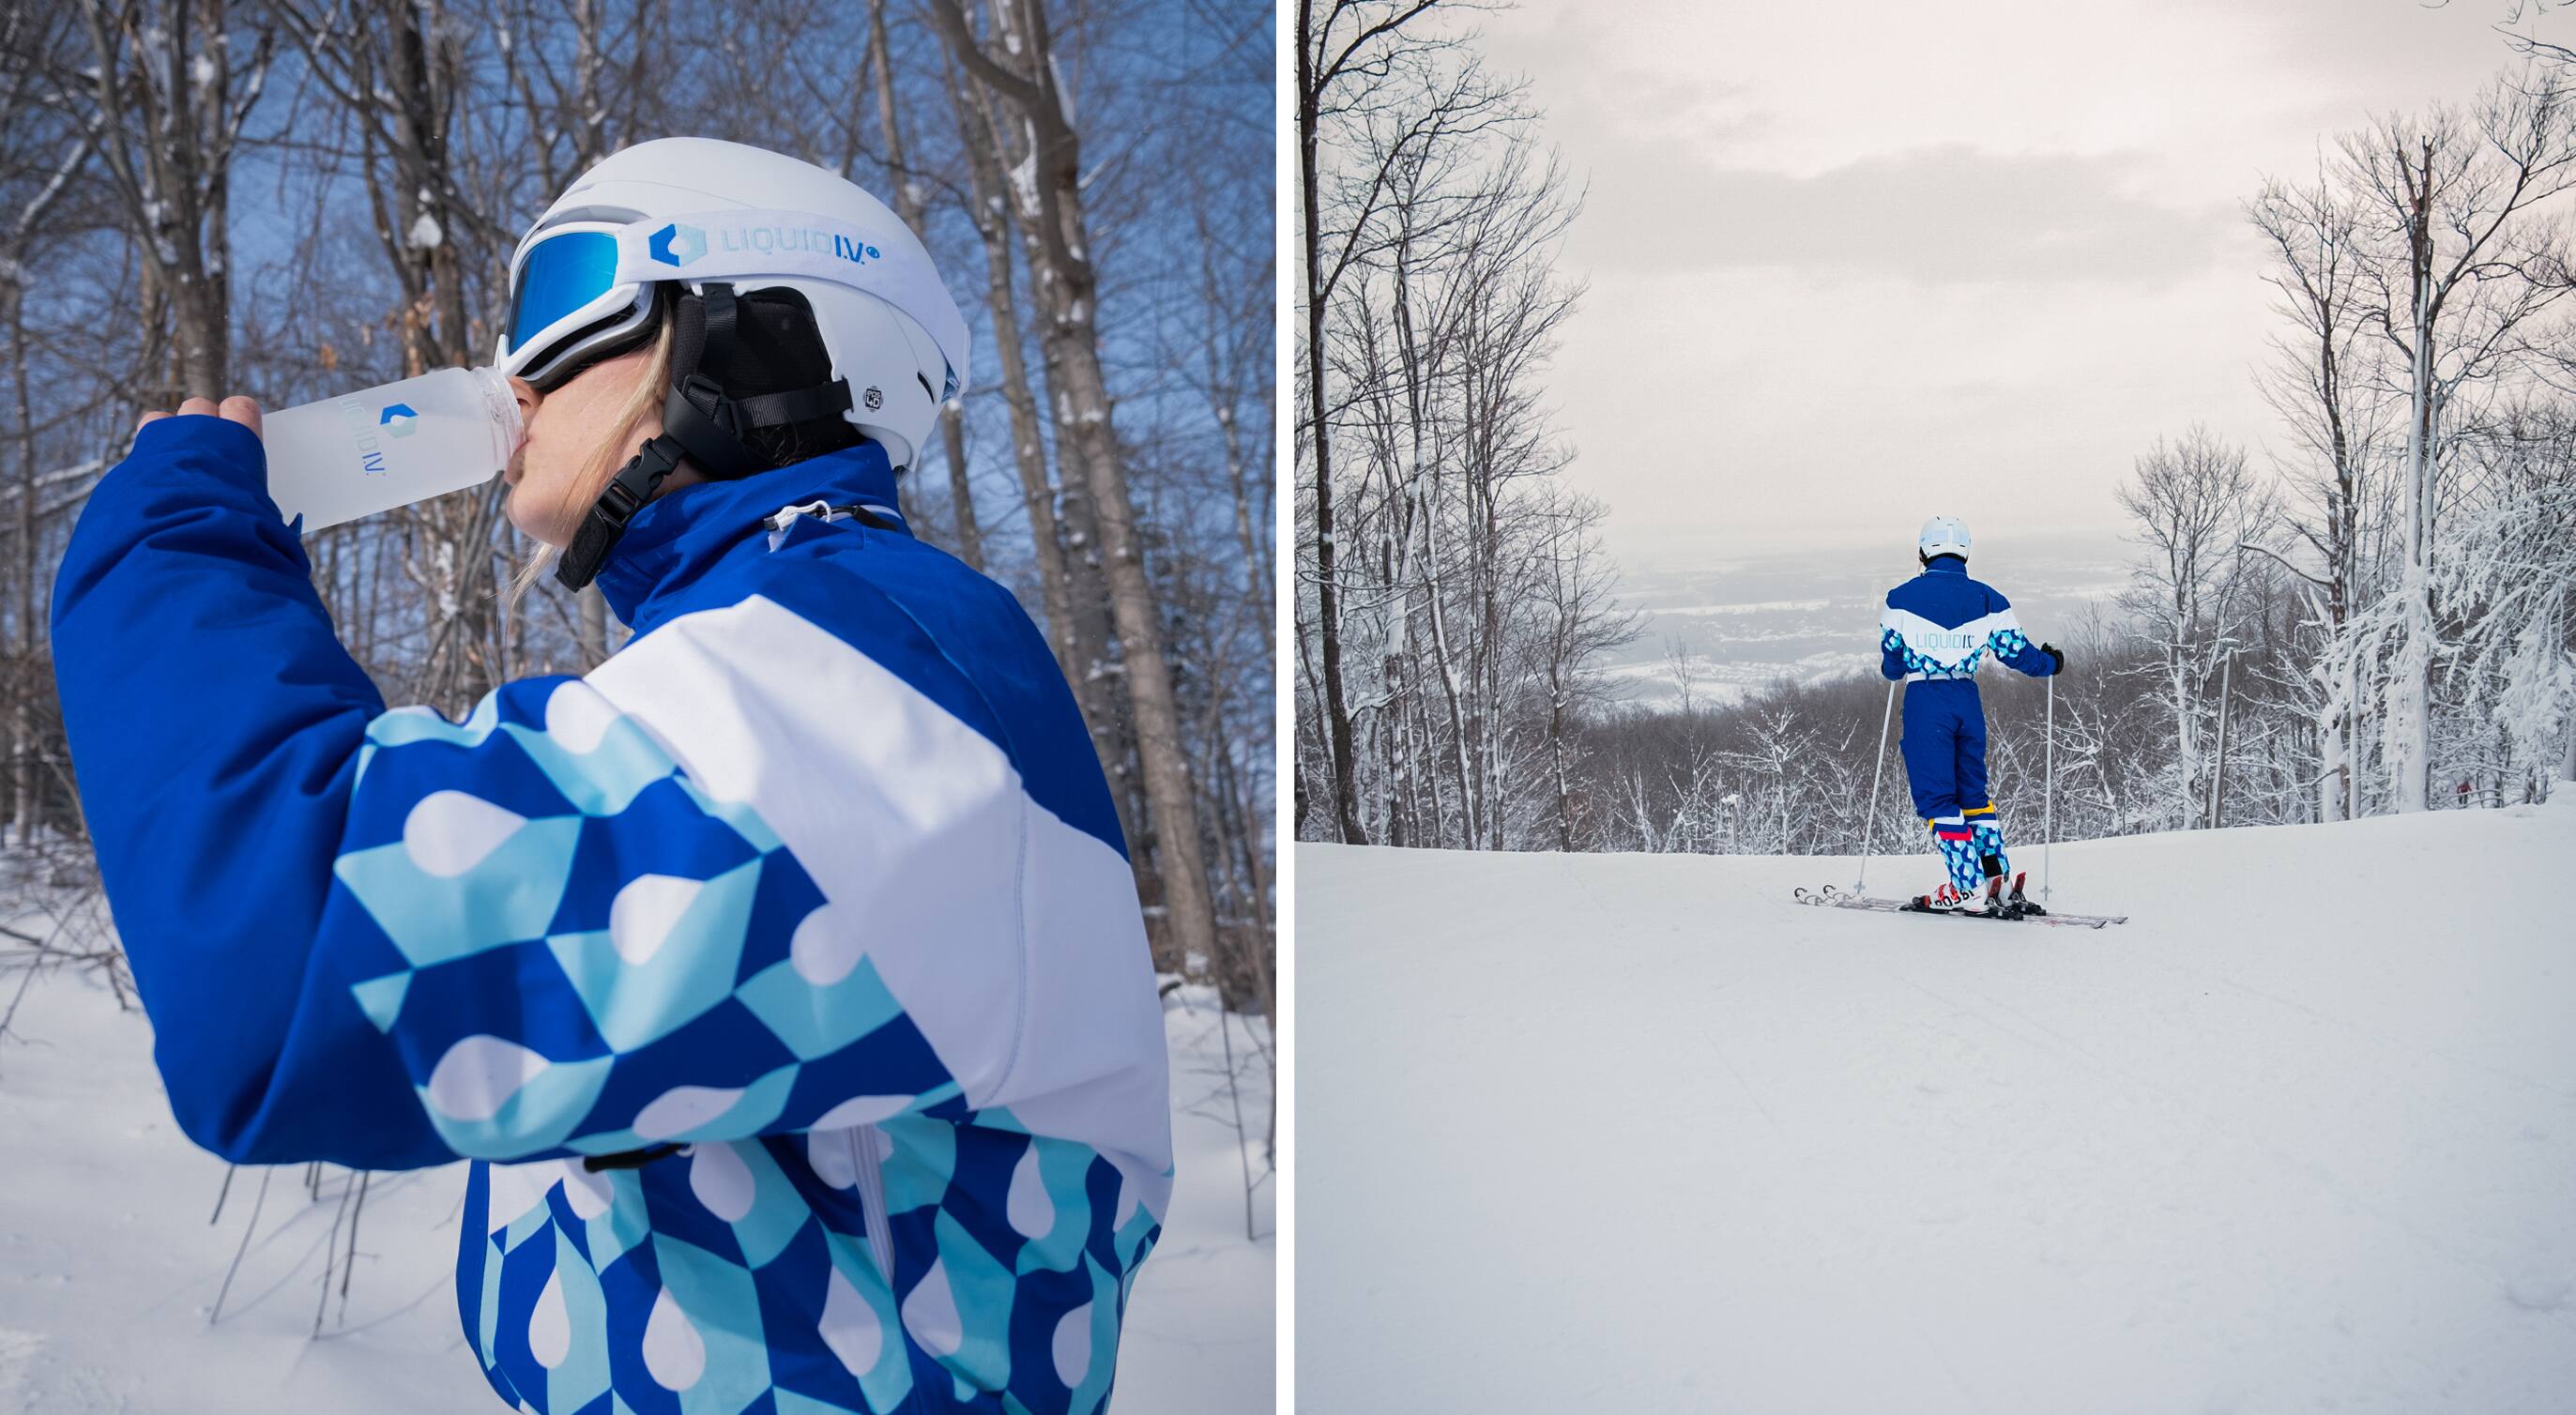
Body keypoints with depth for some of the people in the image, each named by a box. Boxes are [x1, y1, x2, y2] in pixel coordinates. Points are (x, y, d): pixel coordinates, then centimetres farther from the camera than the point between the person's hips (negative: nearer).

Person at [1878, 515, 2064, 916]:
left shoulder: (1902, 597, -2)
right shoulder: (1986, 599, 5)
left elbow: (1891, 664, 4)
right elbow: (2018, 652, 7)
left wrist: (1898, 670, 29)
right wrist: (2051, 663, 29)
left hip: (1924, 702, -4)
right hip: (1968, 700, 4)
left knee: (1936, 797, -1)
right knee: (1973, 792, 16)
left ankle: (1968, 888, -7)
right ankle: (1999, 879, 10)